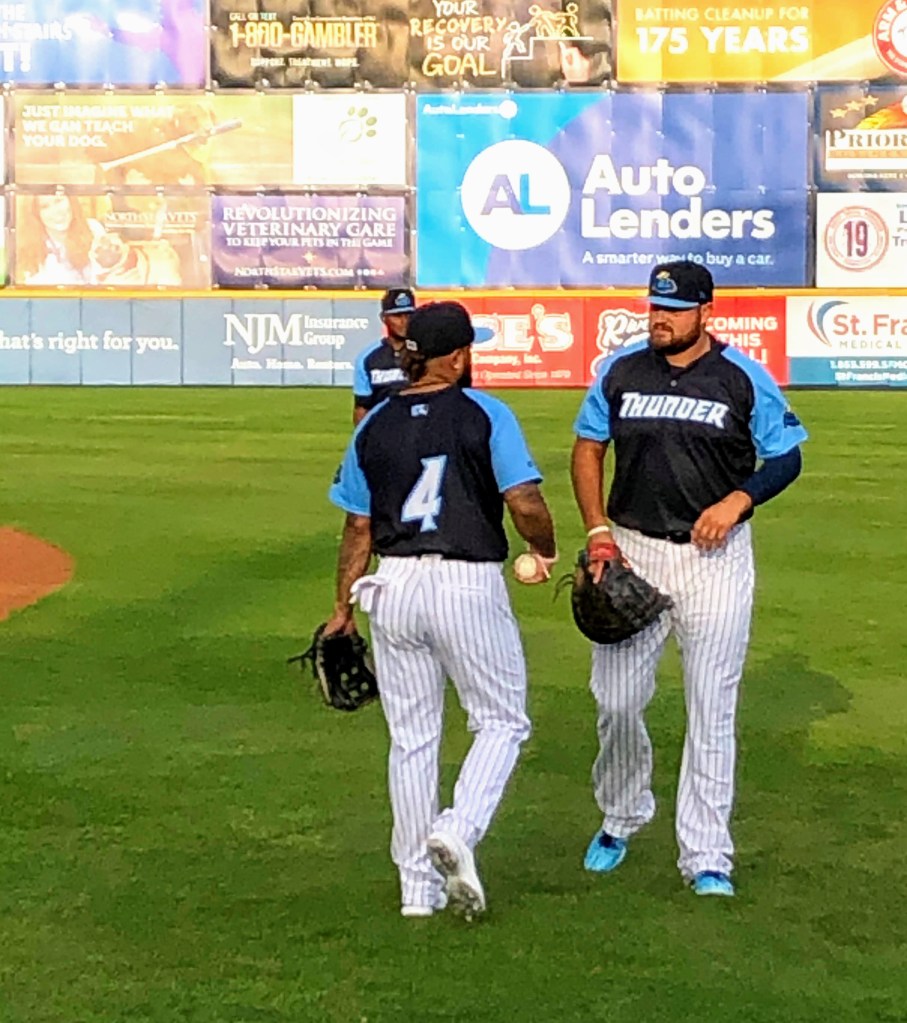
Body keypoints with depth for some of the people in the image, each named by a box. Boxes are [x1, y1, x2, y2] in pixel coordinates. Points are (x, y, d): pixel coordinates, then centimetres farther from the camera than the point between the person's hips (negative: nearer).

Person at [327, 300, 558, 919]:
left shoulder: (375, 425, 6)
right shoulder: (485, 414, -5)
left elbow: (359, 526, 8)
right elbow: (525, 503, -14)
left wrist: (344, 606, 16)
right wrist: (546, 549, 7)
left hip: (394, 587, 4)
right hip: (469, 585, -4)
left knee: (412, 737, 12)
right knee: (503, 722, 11)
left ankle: (419, 885, 16)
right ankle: (458, 832, -12)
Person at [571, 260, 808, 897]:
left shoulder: (746, 379, -3)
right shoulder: (619, 371, 4)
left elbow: (787, 458, 3)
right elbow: (588, 449, 10)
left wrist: (737, 501, -14)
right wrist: (598, 529, -3)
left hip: (715, 558, -2)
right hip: (634, 552, 2)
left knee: (711, 709, -1)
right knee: (617, 700, 6)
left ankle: (707, 857, 6)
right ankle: (621, 819, 31)